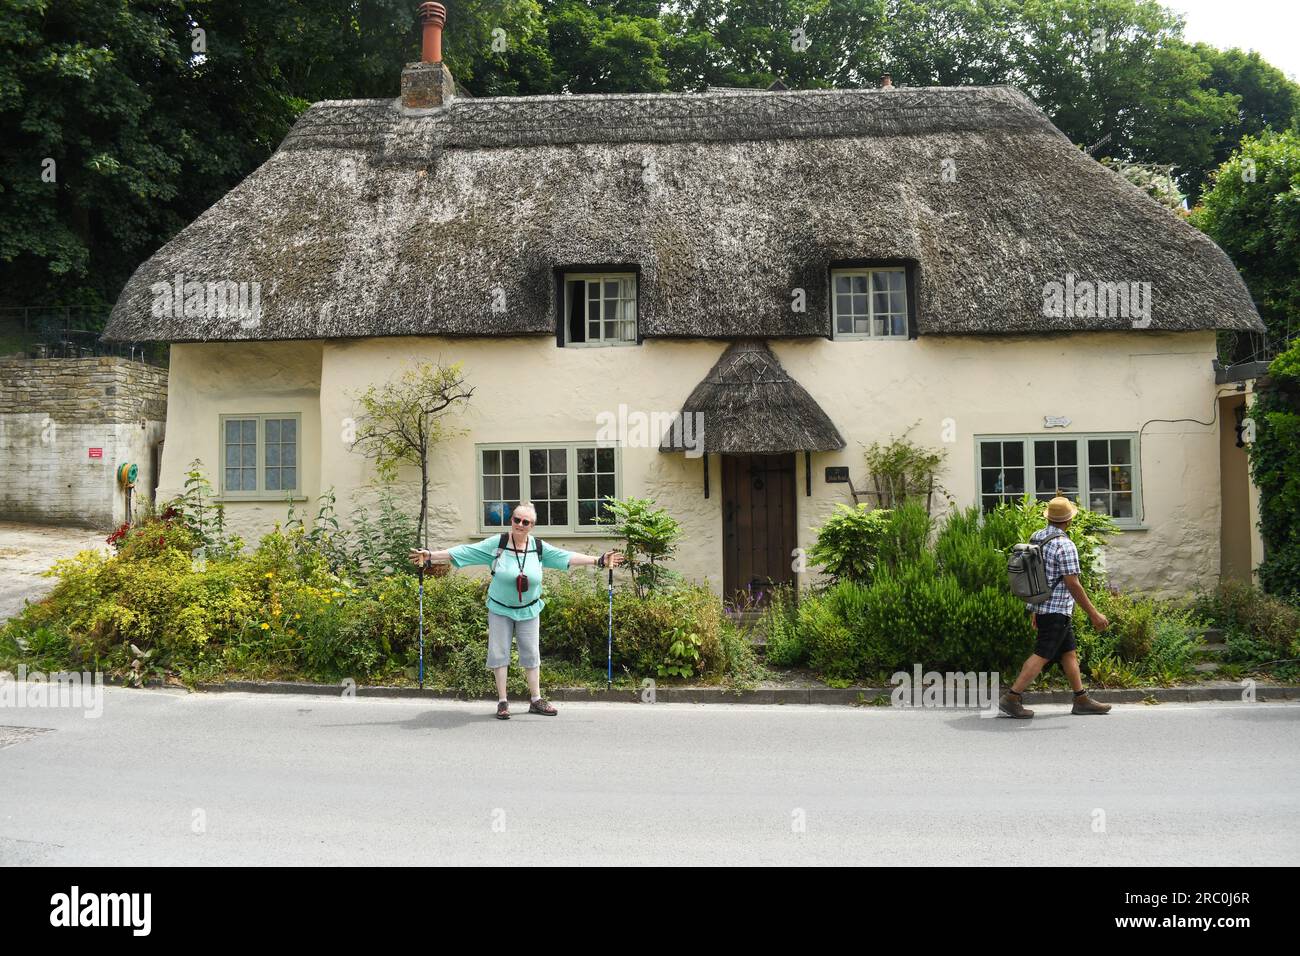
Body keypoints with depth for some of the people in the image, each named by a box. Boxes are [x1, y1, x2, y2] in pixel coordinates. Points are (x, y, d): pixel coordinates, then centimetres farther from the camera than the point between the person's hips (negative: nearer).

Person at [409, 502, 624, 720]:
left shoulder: (539, 547, -4)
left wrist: (599, 561, -3)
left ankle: (536, 700, 16)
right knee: (499, 653, 1)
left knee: (531, 654, 6)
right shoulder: (496, 544, -12)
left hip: (529, 611, 2)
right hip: (500, 610, -2)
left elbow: (566, 557, 0)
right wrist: (430, 555, -19)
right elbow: (464, 552, -14)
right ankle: (502, 702, 10)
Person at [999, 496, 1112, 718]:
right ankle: (1011, 698, -7)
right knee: (1042, 655, -6)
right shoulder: (1065, 545, -18)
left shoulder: (1035, 538, 7)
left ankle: (1081, 700, 20)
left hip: (1041, 607, 9)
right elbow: (1073, 585, -19)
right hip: (1057, 610, -9)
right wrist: (1093, 614, -13)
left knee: (1069, 652, 14)